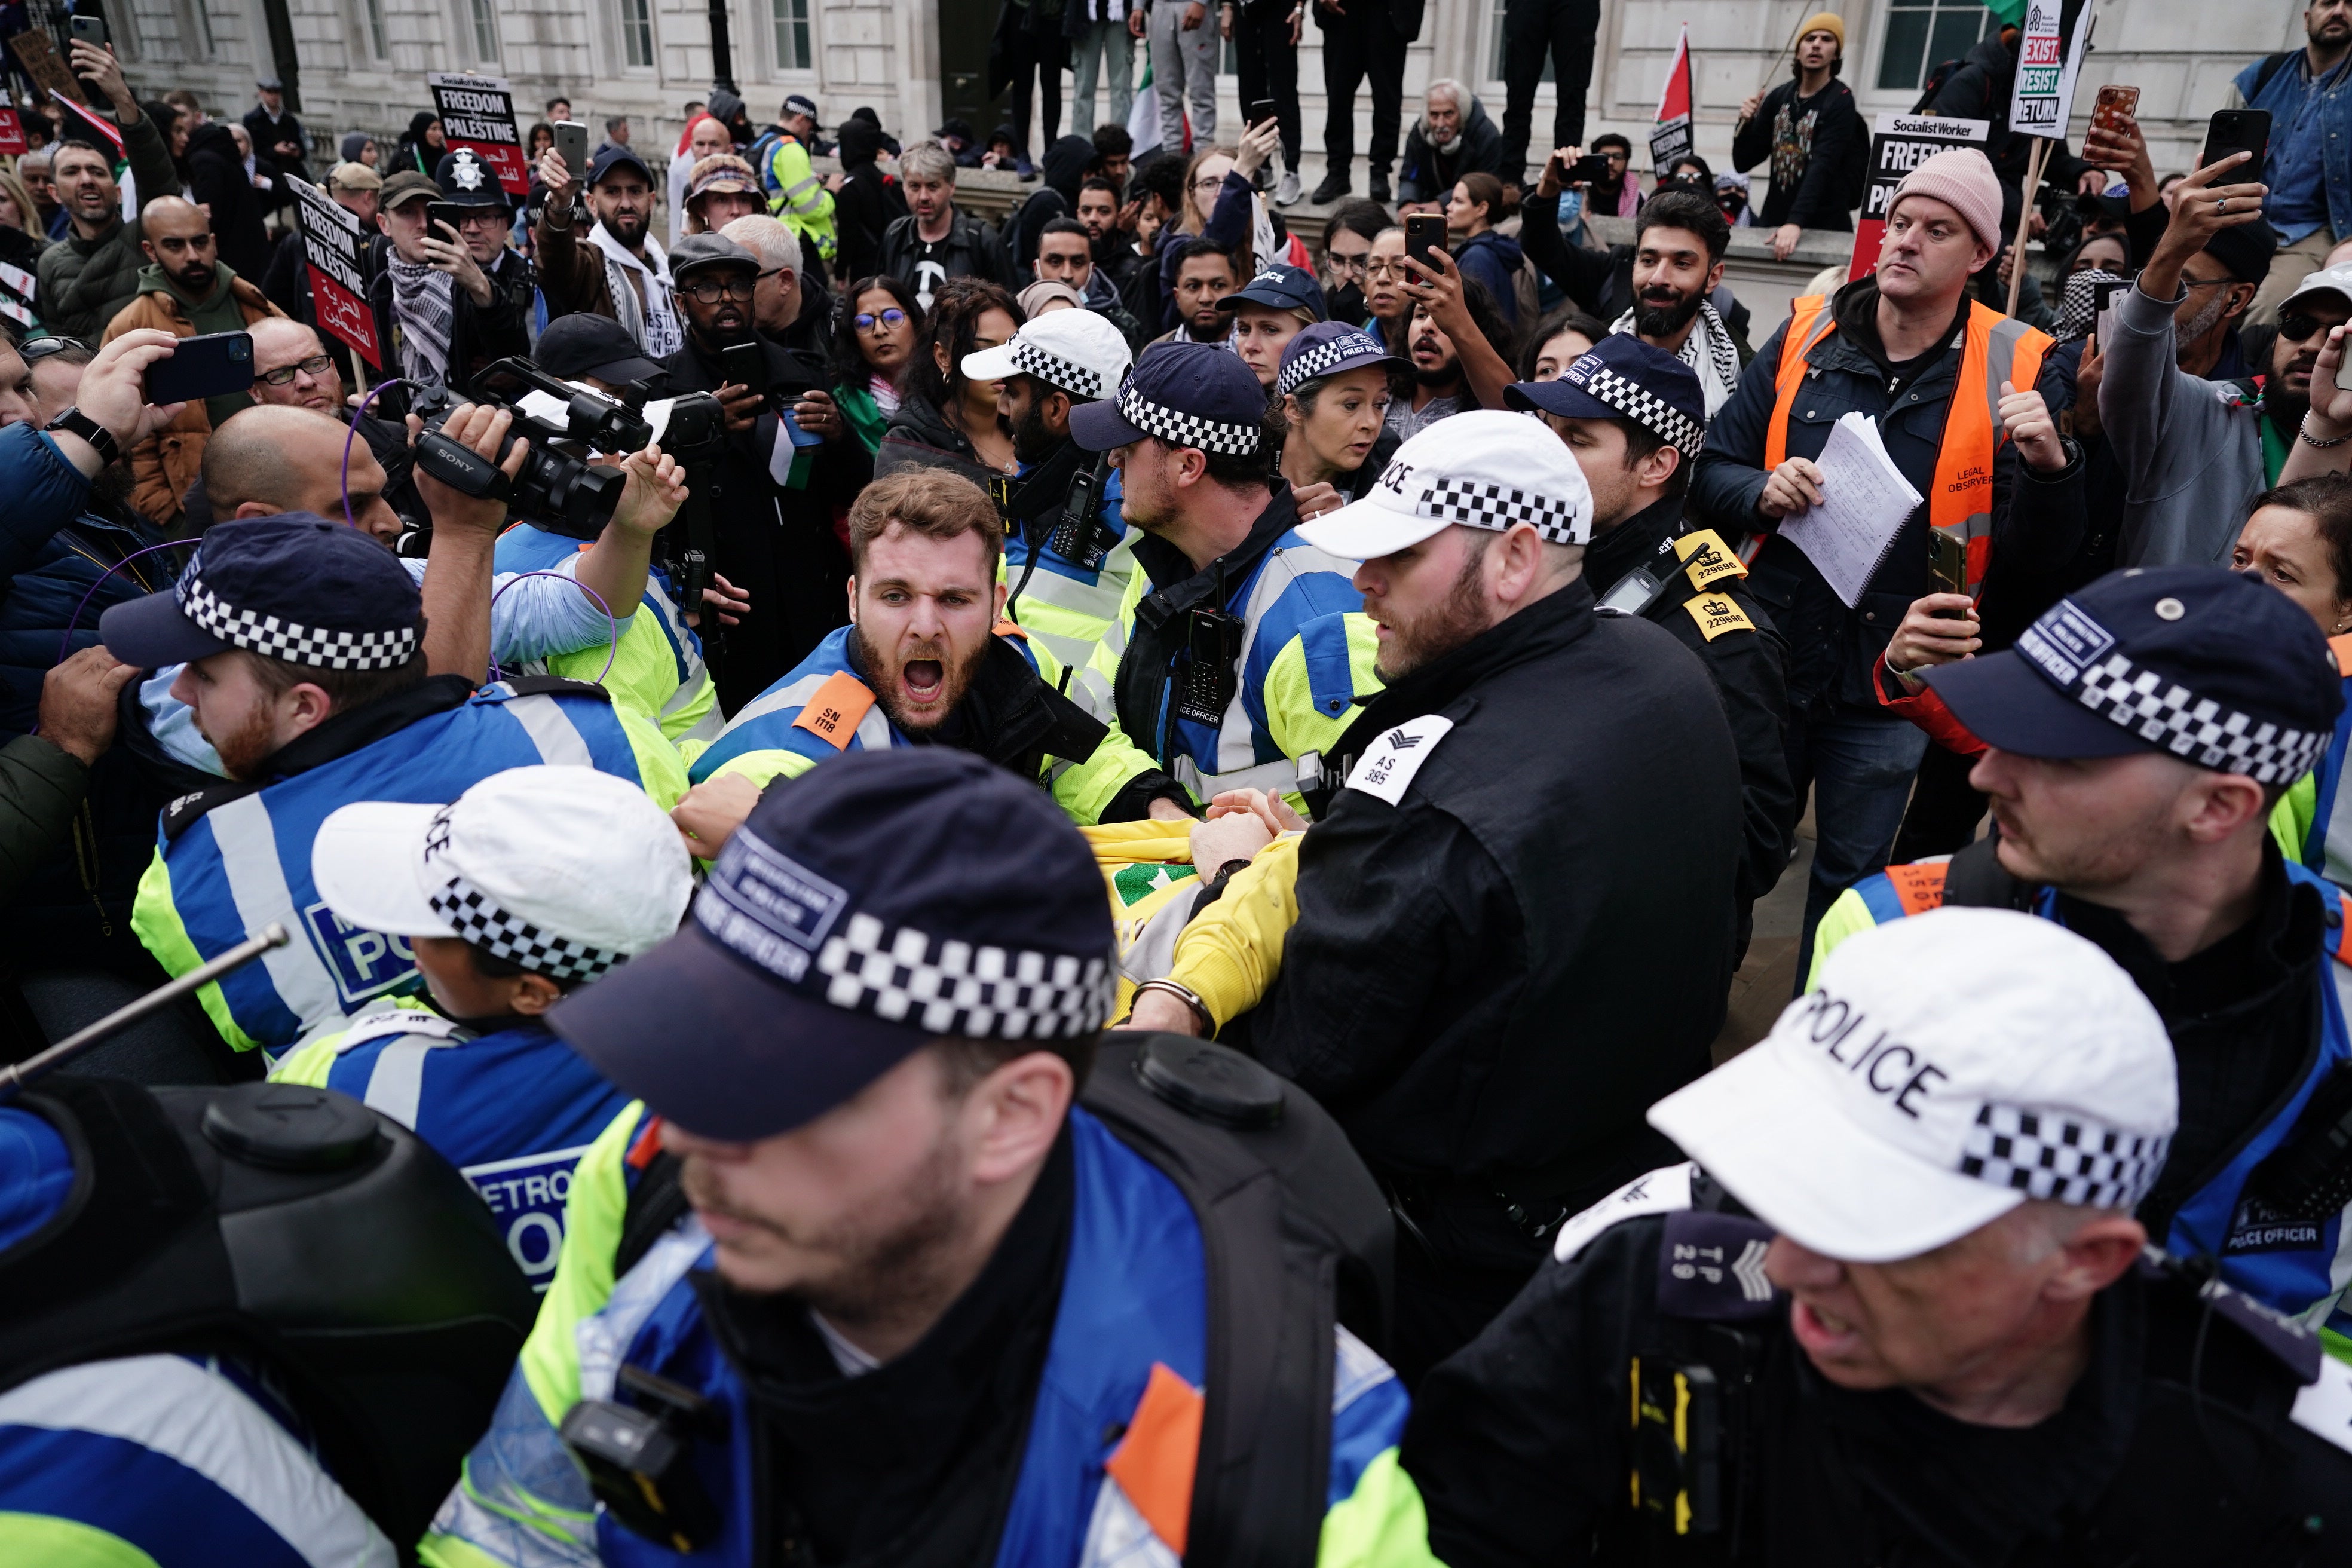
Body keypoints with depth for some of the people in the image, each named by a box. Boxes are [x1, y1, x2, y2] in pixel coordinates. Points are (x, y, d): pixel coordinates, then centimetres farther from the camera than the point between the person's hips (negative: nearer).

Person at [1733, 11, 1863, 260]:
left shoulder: (1840, 102, -9)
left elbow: (1822, 168, -23)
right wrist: (1747, 123, -11)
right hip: (1774, 222, 5)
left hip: (1825, 227, -5)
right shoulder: (1778, 97, 5)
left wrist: (1796, 222, -36)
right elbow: (1743, 163, 7)